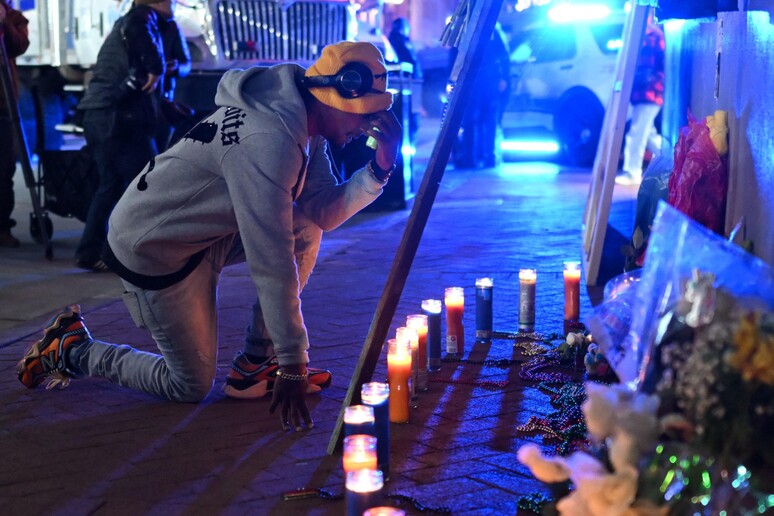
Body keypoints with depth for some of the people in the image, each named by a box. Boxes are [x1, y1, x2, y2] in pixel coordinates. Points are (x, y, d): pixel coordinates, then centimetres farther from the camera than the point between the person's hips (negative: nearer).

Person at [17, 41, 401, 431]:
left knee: (304, 228, -3)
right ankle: (72, 350, 18)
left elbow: (324, 212, -1)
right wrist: (293, 366, -26)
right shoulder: (268, 141, -33)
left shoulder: (304, 121, -3)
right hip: (152, 250, -9)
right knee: (191, 386, 2)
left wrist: (379, 170, -15)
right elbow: (272, 266, -32)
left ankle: (255, 365, 6)